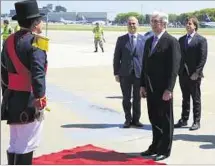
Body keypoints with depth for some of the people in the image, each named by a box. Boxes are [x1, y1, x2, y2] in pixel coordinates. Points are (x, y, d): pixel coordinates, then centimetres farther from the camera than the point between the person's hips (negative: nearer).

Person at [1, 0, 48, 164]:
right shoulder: (36, 41, -13)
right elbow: (37, 72, -25)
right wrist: (40, 96, -29)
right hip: (29, 100, -8)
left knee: (14, 144, 17)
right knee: (26, 145, -1)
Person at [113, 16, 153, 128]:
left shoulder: (144, 39, 4)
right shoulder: (121, 39, 4)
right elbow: (117, 57, 4)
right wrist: (116, 73, -2)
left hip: (139, 73, 0)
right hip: (125, 74, 0)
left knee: (137, 98, 7)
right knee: (126, 98, 6)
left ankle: (136, 119, 18)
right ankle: (128, 119, 19)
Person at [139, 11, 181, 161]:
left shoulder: (172, 41, -9)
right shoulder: (149, 41, 14)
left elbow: (174, 67, -14)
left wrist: (168, 89, -18)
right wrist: (143, 85, 10)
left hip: (163, 89, -7)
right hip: (150, 88, 7)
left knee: (166, 121, 5)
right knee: (154, 119, 14)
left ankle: (165, 150, 15)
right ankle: (155, 147, 26)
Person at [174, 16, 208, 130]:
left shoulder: (201, 40, -4)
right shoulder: (181, 39, 12)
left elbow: (203, 58, -10)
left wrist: (196, 72, -16)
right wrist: (178, 70, 3)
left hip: (194, 75, -5)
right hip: (183, 74, 5)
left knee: (196, 99, 4)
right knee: (185, 99, 13)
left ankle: (196, 122, 11)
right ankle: (184, 120, 20)